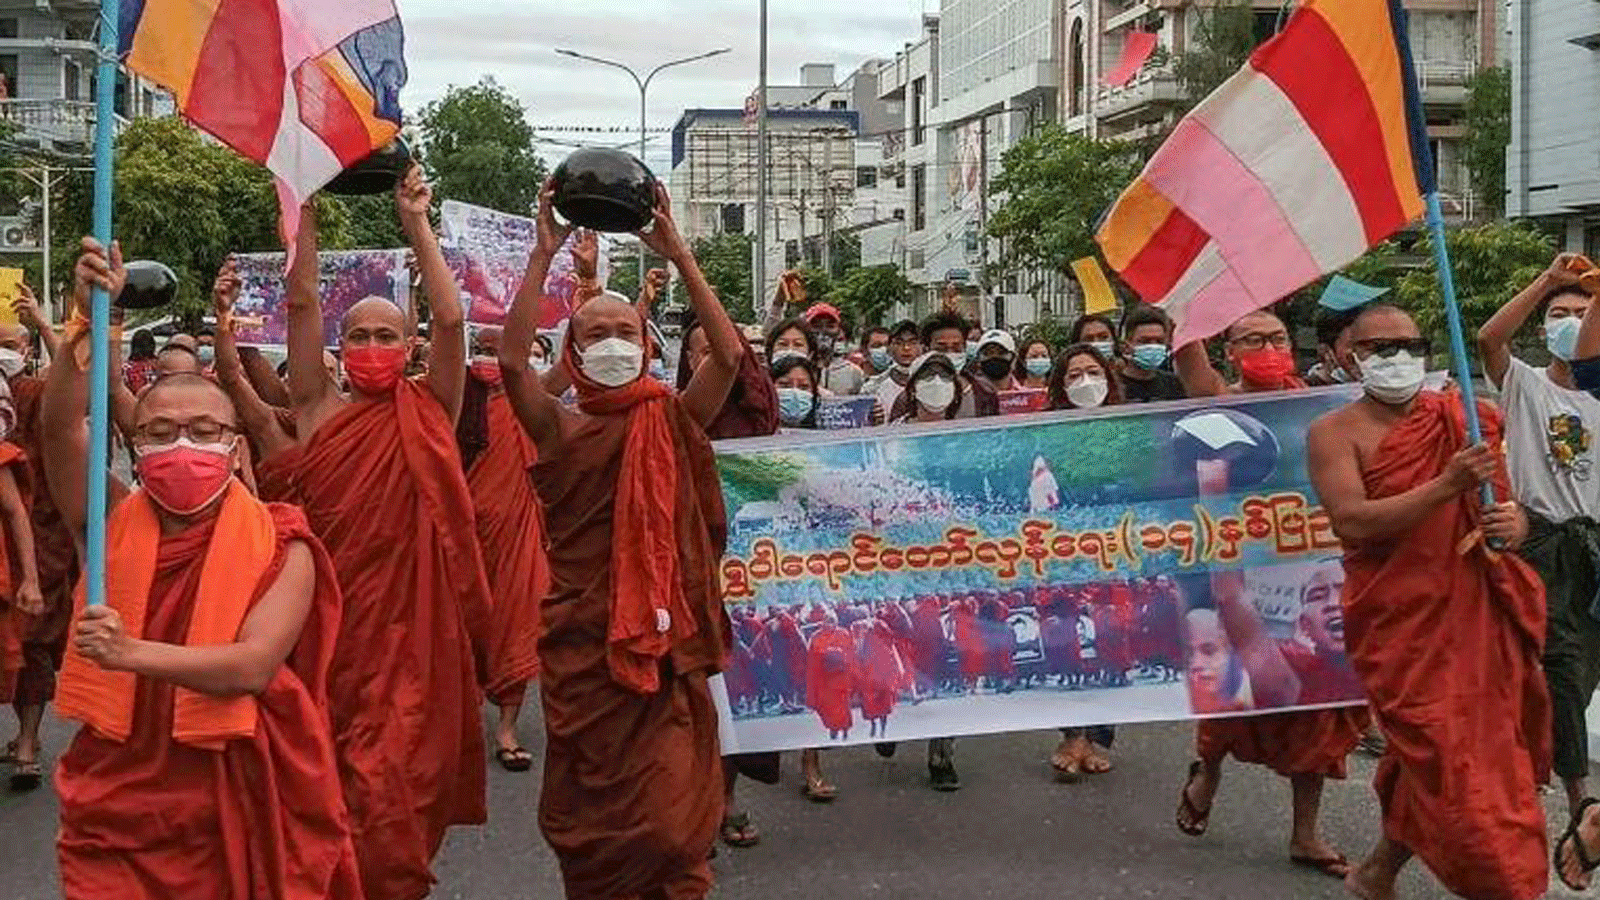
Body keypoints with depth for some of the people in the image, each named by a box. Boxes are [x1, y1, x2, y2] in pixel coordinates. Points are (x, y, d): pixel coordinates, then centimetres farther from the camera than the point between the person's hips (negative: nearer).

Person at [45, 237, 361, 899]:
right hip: (114, 816, 2)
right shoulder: (116, 525, 2)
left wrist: (133, 653, -31)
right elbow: (61, 428, -14)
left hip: (236, 815, -2)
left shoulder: (281, 549, -7)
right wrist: (87, 321, -25)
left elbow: (253, 667, -19)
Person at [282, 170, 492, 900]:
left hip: (412, 626, -1)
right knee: (333, 773, 11)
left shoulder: (428, 412, 4)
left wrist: (416, 224, -6)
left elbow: (451, 319, -7)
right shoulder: (319, 409, 6)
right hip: (333, 619, 1)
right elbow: (300, 302, 0)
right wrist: (308, 212, -4)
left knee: (398, 779, -2)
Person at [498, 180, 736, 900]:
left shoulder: (673, 422, 4)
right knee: (591, 814, 11)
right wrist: (543, 257, -15)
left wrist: (679, 257, -12)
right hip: (581, 643, 1)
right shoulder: (560, 428, 2)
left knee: (669, 820, -4)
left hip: (663, 639, 0)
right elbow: (511, 360, -14)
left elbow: (730, 355, -10)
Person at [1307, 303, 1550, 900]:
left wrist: (1512, 527, -10)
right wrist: (1448, 486, -25)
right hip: (1400, 621, -5)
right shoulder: (1335, 432, -4)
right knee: (1446, 760, -7)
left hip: (1479, 615, 5)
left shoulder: (1464, 421, 10)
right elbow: (1351, 521, -18)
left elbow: (1508, 509, 14)